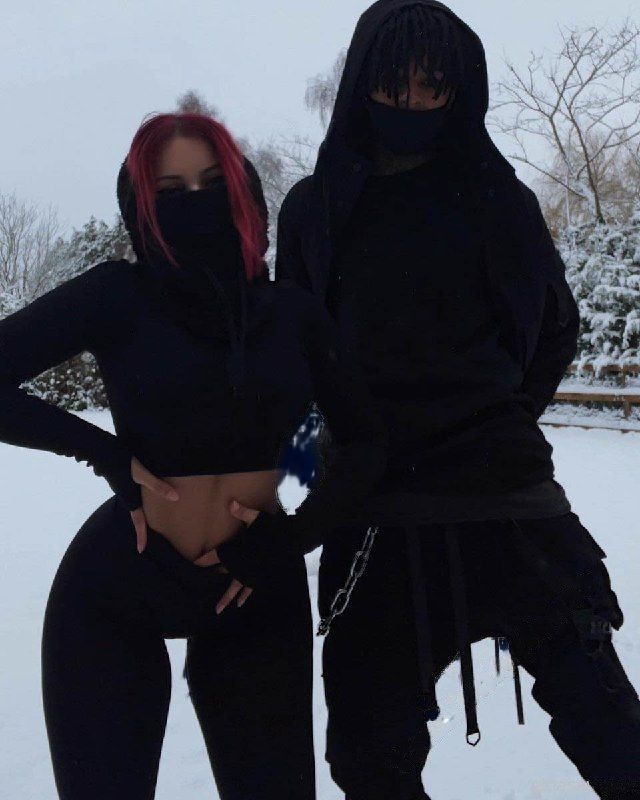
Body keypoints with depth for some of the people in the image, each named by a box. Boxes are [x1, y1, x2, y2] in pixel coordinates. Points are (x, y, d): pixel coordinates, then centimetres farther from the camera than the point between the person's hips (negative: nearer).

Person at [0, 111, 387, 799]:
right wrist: (109, 455, -18)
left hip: (258, 597, 3)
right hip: (114, 598, -2)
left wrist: (288, 542, -9)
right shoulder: (118, 295, -10)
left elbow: (365, 444, 3)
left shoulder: (296, 312, -2)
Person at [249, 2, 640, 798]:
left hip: (504, 495, -1)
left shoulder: (495, 198, 0)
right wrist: (339, 435, 2)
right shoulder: (315, 209, 3)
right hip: (374, 510, 2)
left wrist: (502, 418, 4)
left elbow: (554, 323, 10)